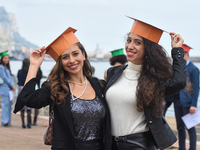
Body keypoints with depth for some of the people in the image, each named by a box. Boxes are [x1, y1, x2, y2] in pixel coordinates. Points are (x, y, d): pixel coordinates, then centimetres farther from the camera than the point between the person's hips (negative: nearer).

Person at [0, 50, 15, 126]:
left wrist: (12, 86, -1)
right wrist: (12, 85, -8)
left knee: (9, 104, 7)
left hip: (9, 88, 8)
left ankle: (8, 121, 10)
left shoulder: (7, 67, 17)